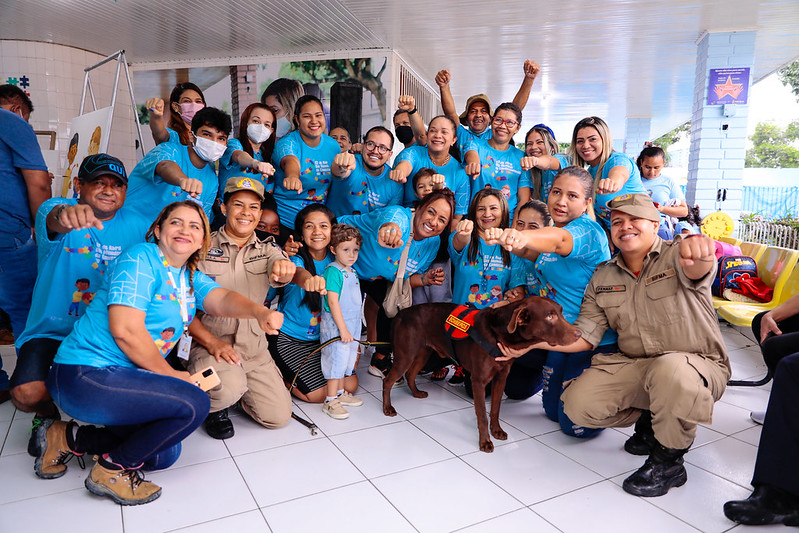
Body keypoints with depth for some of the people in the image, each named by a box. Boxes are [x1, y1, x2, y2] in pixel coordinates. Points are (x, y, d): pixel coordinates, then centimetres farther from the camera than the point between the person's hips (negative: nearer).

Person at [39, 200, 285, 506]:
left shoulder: (190, 278, 12)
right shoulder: (141, 258, -13)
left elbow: (222, 299, -8)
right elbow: (125, 330, -22)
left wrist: (260, 312, -31)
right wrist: (170, 374, -13)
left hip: (123, 376, 9)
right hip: (84, 375, -9)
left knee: (165, 454, 12)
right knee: (194, 404, -21)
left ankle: (68, 437, 20)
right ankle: (112, 470, -2)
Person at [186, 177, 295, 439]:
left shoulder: (268, 249, 7)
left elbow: (278, 275, -17)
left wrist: (284, 269, -44)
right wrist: (212, 342, -19)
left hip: (254, 346, 4)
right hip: (208, 342, -4)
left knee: (279, 416, -2)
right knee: (229, 388, -33)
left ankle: (234, 389, 27)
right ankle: (212, 406, 5)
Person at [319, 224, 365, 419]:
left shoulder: (352, 272, 11)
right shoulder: (333, 271, -16)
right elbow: (332, 301, -20)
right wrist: (343, 329, -21)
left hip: (352, 325, 9)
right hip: (335, 326, -9)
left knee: (346, 359, 17)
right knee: (336, 359, -3)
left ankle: (340, 393, 32)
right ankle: (330, 401, 7)